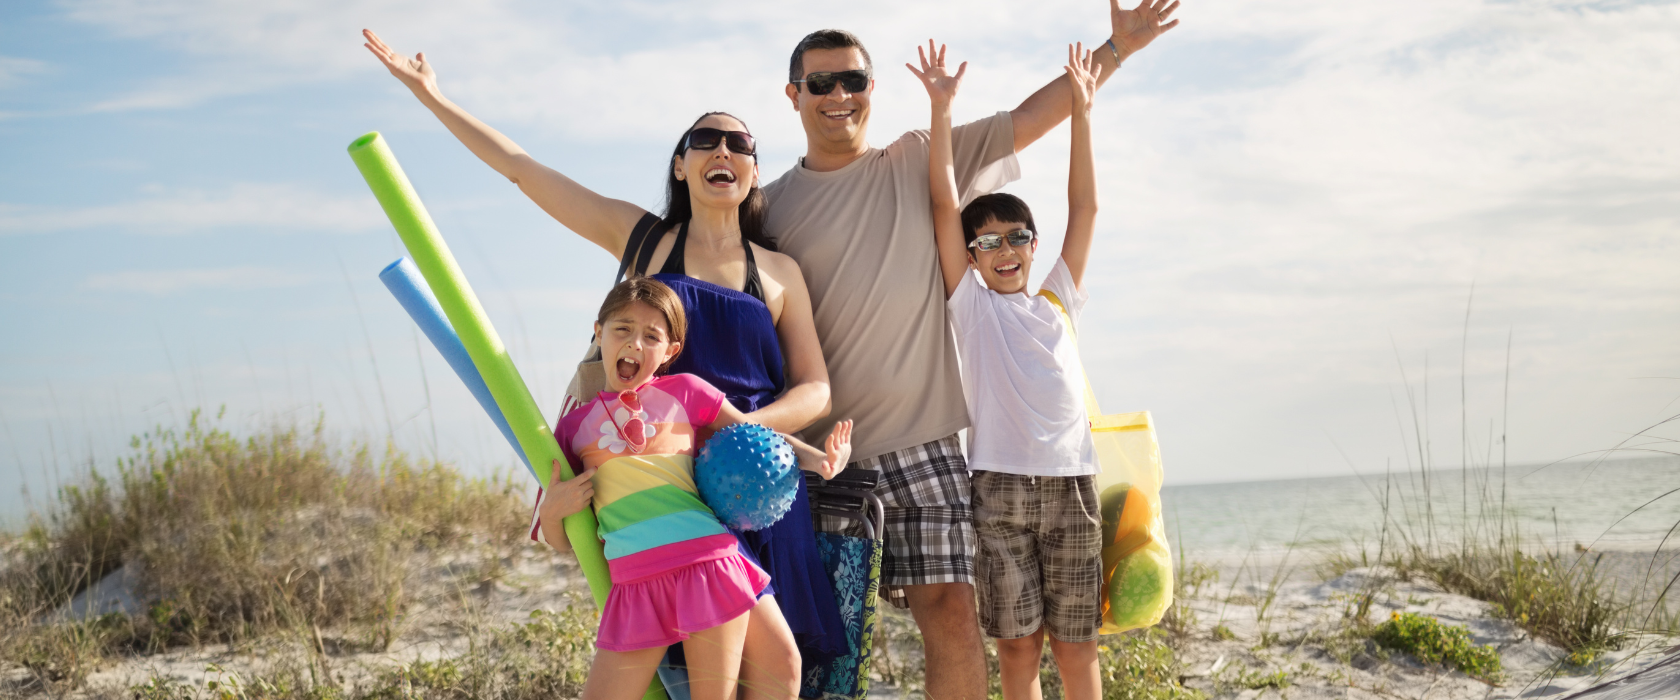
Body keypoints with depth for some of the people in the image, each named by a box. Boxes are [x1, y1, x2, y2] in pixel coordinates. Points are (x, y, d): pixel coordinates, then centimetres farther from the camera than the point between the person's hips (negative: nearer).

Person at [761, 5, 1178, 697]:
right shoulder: (770, 206, 9)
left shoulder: (921, 162, 10)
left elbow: (1028, 119, 14)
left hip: (920, 439, 0)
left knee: (951, 612, -6)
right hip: (813, 449, 0)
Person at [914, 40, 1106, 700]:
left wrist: (1081, 110, 7)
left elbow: (1085, 207, 11)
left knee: (1075, 640, 5)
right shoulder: (970, 302, 8)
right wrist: (940, 107, -4)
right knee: (1017, 640, 0)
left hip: (1069, 479, 2)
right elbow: (944, 204, 1)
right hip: (999, 483, -2)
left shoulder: (1058, 298, 15)